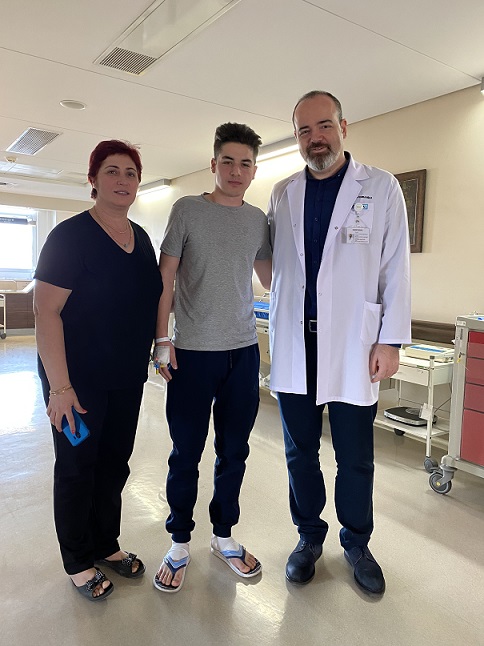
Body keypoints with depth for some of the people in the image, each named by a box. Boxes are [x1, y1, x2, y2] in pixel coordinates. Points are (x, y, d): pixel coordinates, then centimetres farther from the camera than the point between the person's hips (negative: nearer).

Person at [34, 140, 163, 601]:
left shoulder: (141, 238, 7)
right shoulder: (70, 235, -14)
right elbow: (46, 310, -18)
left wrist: (158, 350, 12)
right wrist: (59, 386, -22)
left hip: (127, 378, 6)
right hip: (79, 379, -6)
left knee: (115, 463, 17)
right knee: (77, 467, 10)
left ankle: (106, 545, 39)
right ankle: (79, 561, 31)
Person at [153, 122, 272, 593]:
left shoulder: (258, 219, 9)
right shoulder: (188, 210, -1)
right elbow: (164, 277, -2)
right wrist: (161, 338, -7)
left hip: (244, 350, 4)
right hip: (193, 351, -3)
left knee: (234, 450, 13)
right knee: (186, 454, 7)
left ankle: (224, 536, 32)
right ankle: (180, 543, 28)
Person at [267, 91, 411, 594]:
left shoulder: (381, 188, 2)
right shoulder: (282, 193, 10)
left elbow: (395, 269, -1)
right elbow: (274, 260, 13)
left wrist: (391, 340, -7)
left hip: (353, 343, -2)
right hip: (295, 341, 3)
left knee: (355, 456, 8)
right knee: (300, 450, 13)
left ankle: (356, 543, 31)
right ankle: (309, 536, 33)